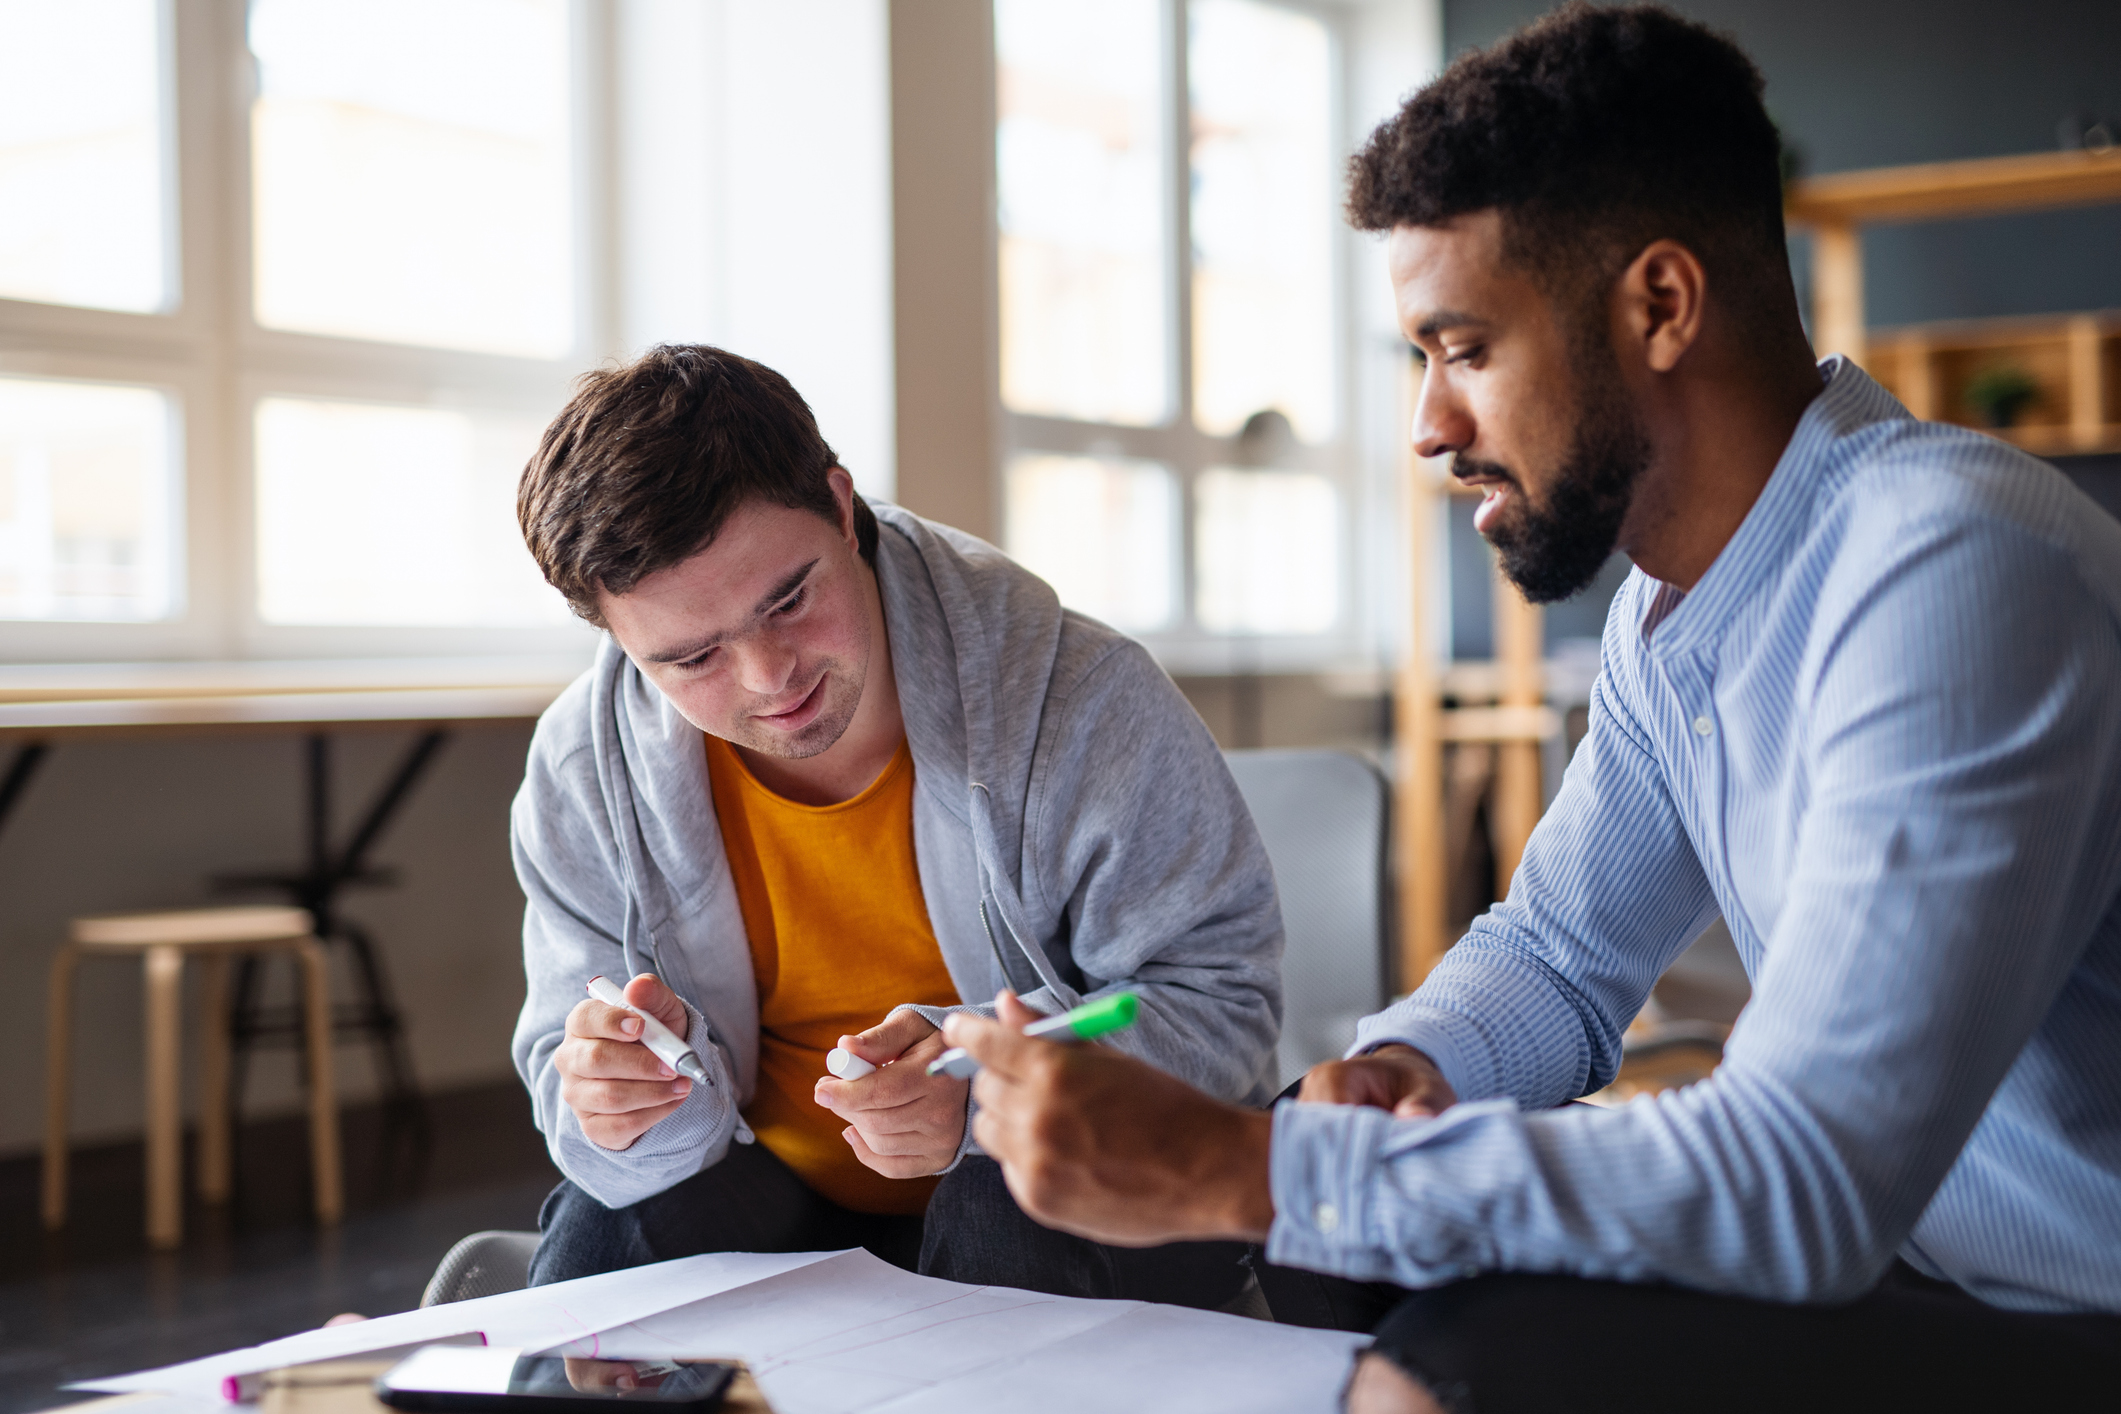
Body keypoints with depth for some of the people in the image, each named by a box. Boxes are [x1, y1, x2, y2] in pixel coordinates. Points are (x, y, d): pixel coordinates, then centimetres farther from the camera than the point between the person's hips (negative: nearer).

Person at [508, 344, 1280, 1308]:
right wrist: (637, 1113, -30)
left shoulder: (1078, 699, -21)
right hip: (772, 1192, 1)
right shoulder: (585, 770, -11)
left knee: (1015, 1228, -33)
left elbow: (1221, 994, -16)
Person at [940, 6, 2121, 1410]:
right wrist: (1397, 1073, -8)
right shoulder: (1672, 609, 6)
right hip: (1883, 1235, 8)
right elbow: (1556, 953, 16)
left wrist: (1238, 1170, -29)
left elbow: (1800, 1179, -31)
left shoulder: (1952, 570, -25)